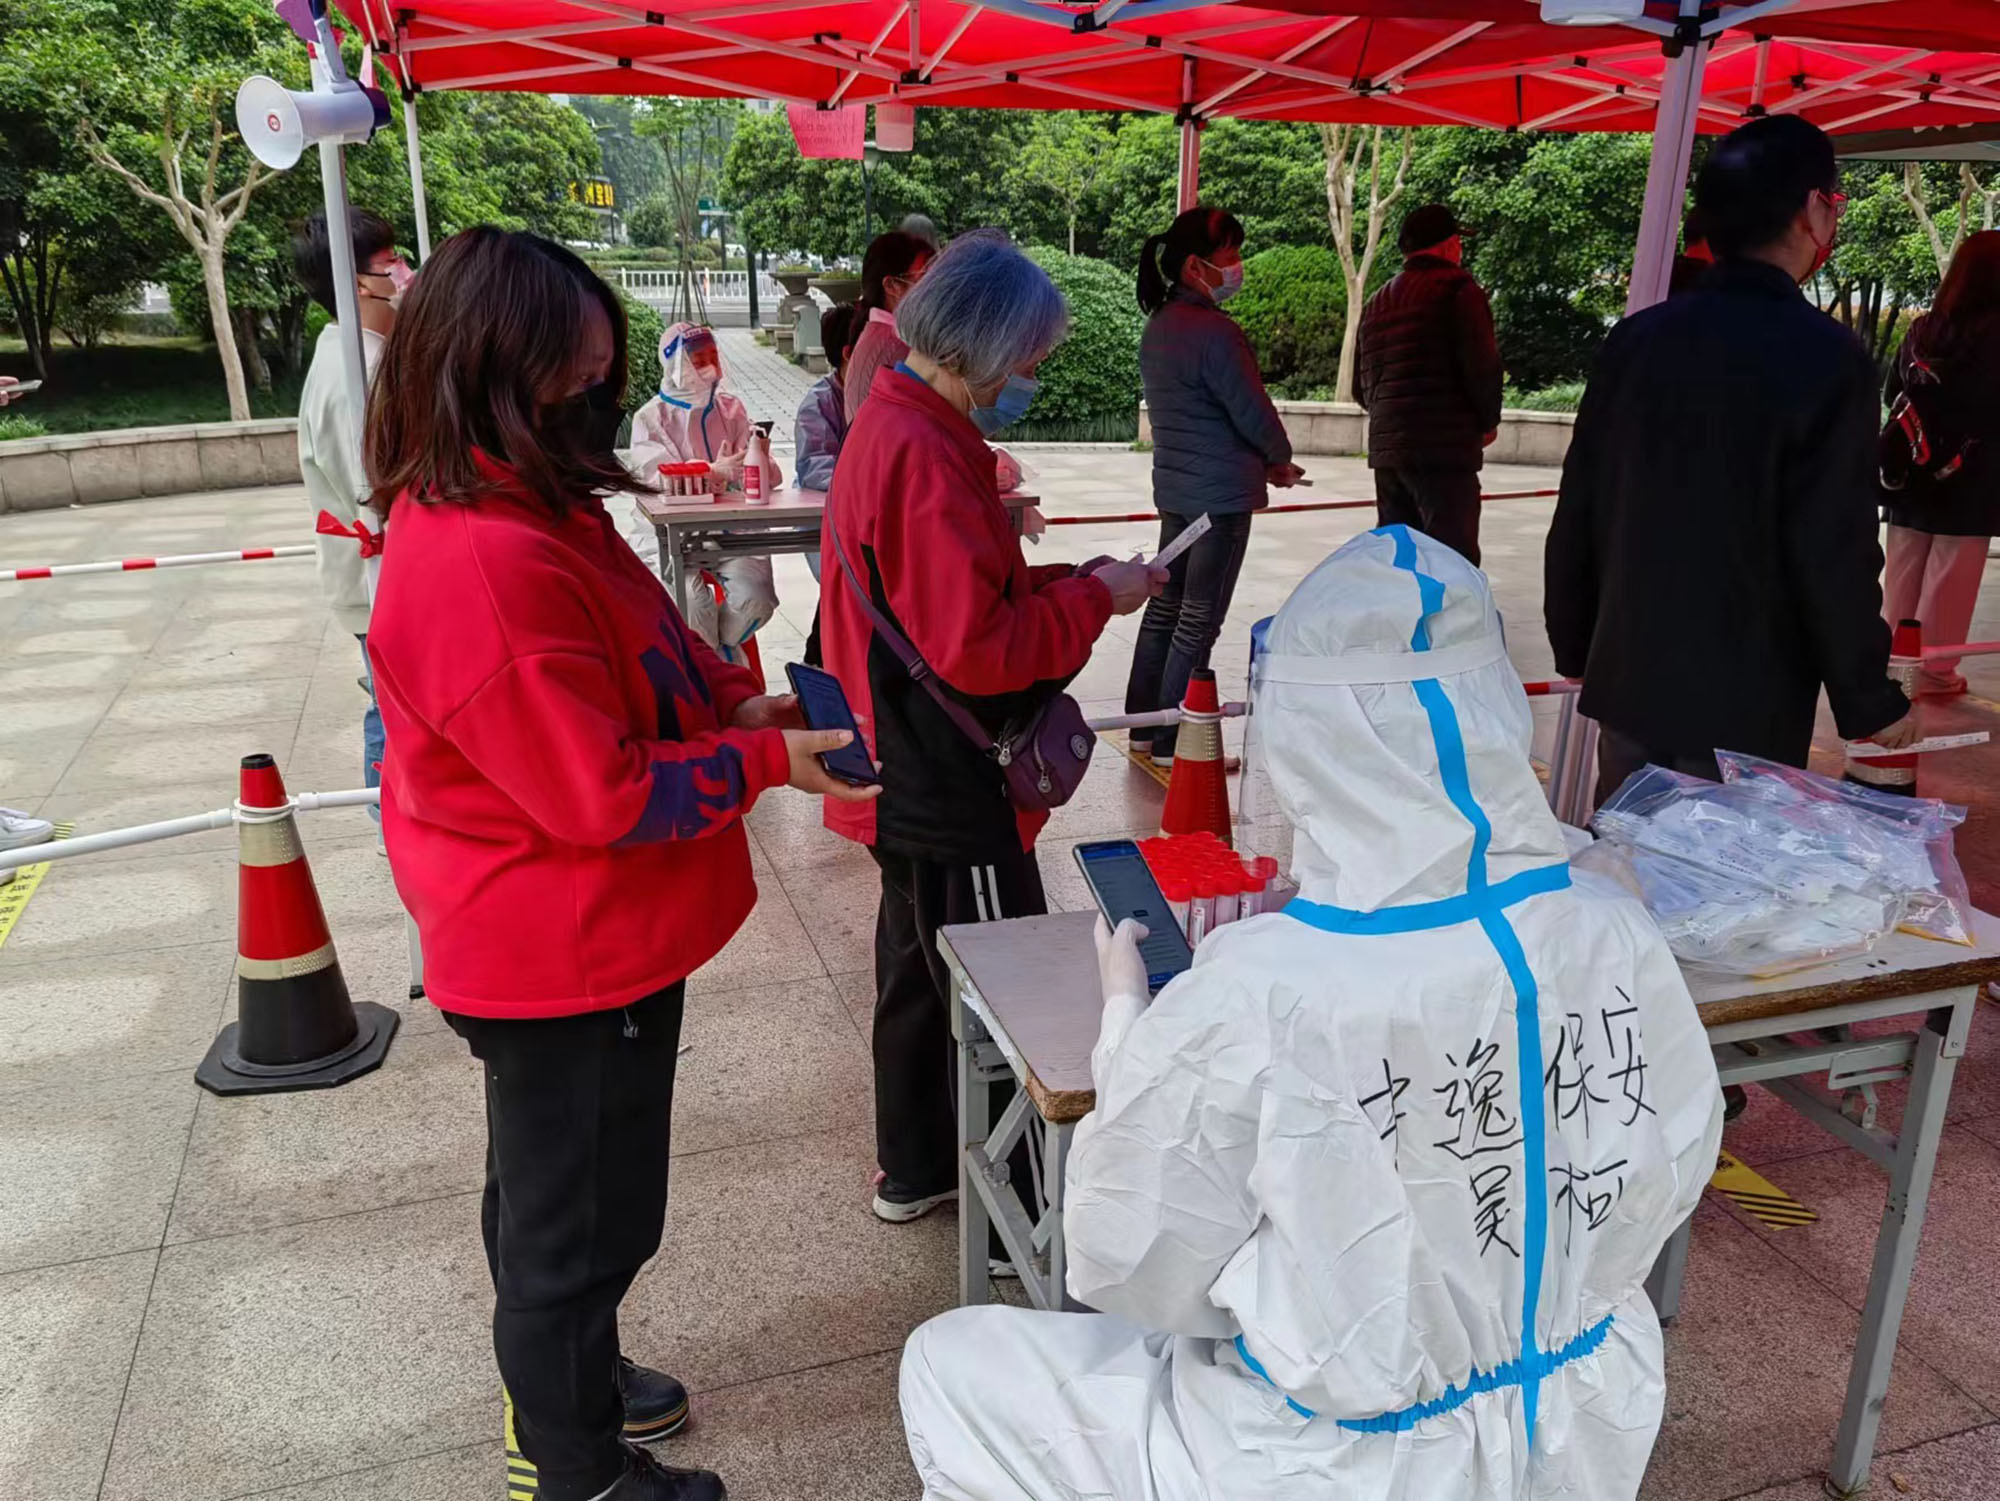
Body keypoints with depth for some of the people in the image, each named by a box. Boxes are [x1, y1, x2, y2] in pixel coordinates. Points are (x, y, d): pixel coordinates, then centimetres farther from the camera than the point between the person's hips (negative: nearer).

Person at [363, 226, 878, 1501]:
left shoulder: (531, 510, 1)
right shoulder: (484, 569, -31)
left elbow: (637, 653, 13)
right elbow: (605, 794, -27)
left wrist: (735, 695, -1)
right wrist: (766, 759, -17)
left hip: (585, 943, 10)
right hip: (569, 965, -10)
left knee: (553, 1193, 28)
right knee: (582, 1219, 12)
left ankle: (567, 1379, 52)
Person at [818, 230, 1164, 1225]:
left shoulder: (891, 431, 9)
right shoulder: (925, 459, -23)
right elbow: (977, 649, -27)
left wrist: (1063, 583, 4)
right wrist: (1094, 599, -15)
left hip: (910, 783, 11)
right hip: (948, 798, -11)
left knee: (922, 971, 22)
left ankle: (915, 1167, 39)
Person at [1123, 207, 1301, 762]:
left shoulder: (1158, 327, 9)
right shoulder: (1214, 331, -19)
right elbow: (1252, 410, -15)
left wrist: (1260, 462, 13)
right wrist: (1281, 460, 5)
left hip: (1173, 484, 9)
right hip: (1221, 492, -9)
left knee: (1166, 604, 16)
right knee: (1200, 620, -1)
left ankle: (1143, 724, 25)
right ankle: (1173, 742, 5)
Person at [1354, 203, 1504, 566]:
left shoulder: (1378, 302, 19)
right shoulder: (1456, 287, -4)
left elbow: (1362, 385, 20)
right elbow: (1481, 365, -12)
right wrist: (1488, 421, 3)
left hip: (1387, 450, 7)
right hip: (1444, 448, -7)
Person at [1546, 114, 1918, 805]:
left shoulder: (1635, 340, 2)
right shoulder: (1826, 359, -13)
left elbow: (1577, 515, 6)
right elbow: (1836, 558, -14)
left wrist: (1574, 645, 18)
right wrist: (1872, 704, -1)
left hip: (1626, 686, 5)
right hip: (1745, 715, -5)